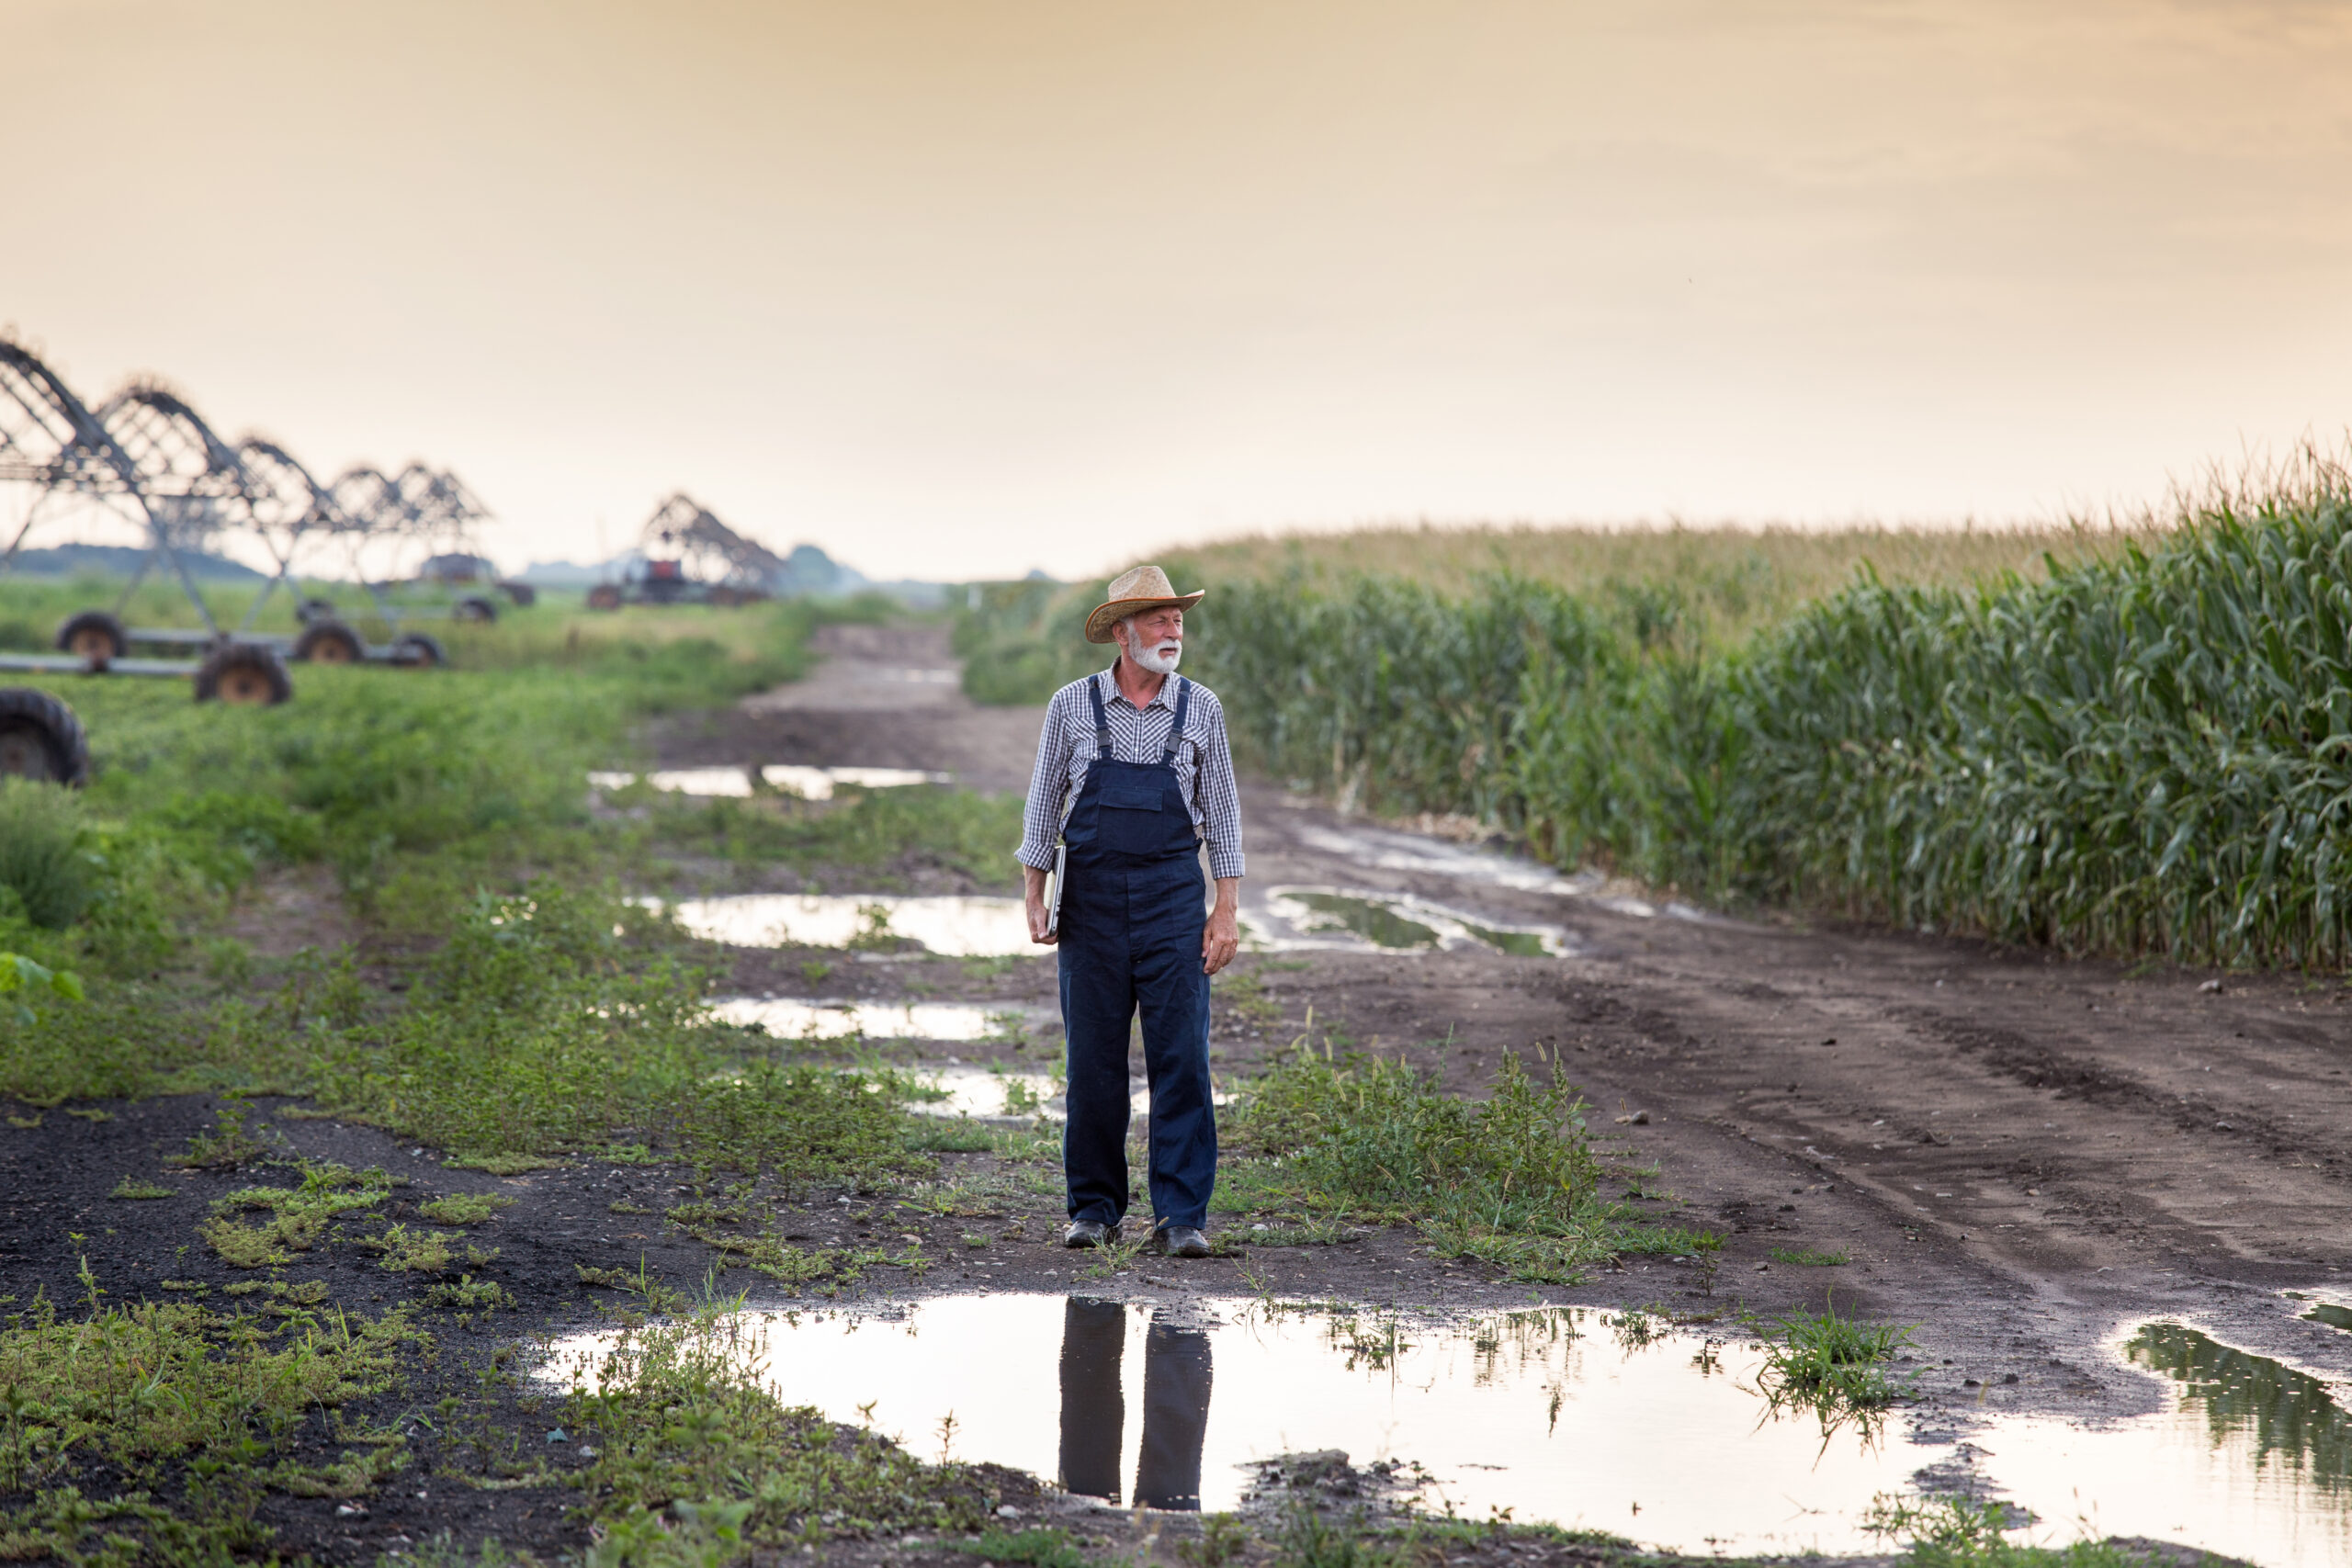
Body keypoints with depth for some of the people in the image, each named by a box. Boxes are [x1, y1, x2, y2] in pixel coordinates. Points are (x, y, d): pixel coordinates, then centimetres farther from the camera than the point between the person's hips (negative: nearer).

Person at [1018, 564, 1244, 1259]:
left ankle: (1181, 1214, -3)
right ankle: (1094, 1207, 14)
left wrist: (1227, 909, 1)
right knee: (1093, 1061, 4)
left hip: (1172, 898, 0)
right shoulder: (1072, 706, 3)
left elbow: (1221, 812, 7)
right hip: (1091, 900, 0)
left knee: (1181, 1057, -6)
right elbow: (1043, 804, 8)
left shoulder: (1200, 708, 4)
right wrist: (1034, 898, 2)